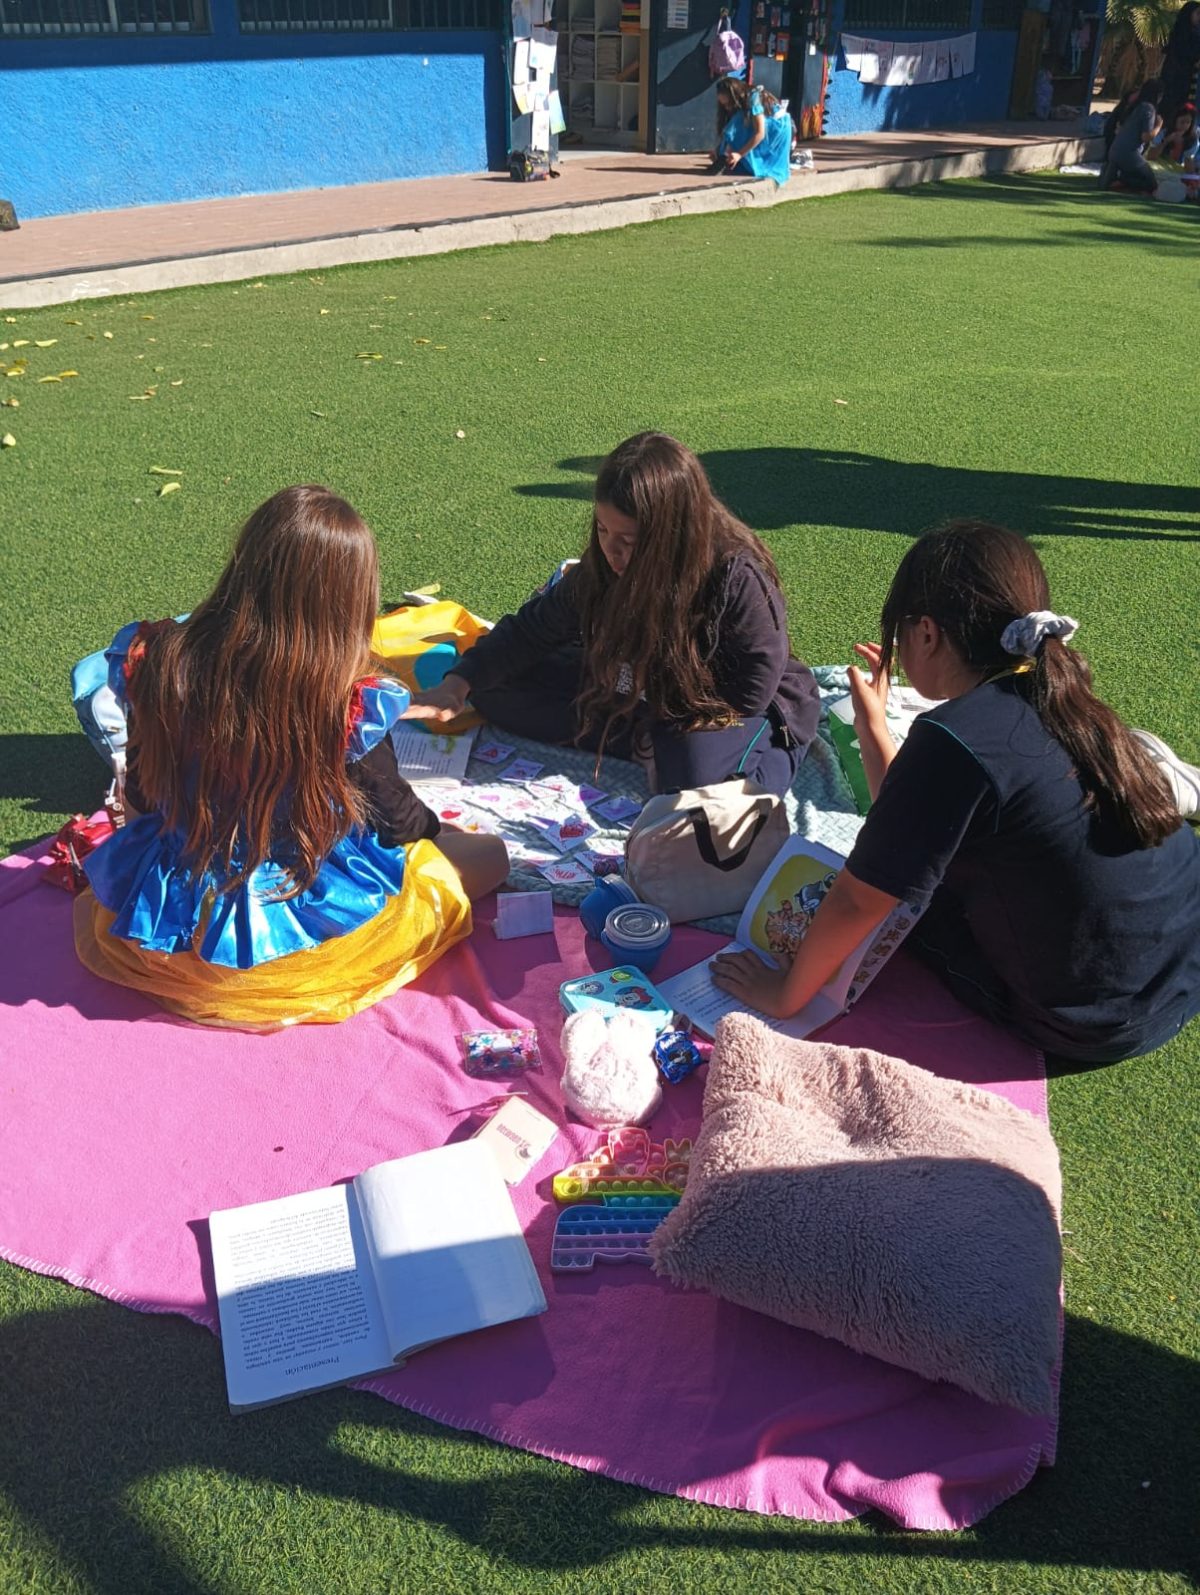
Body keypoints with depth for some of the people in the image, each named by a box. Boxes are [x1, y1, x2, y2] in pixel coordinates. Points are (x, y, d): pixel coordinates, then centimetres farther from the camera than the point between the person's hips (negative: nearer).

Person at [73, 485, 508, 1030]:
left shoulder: (156, 660, -18)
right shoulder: (349, 705, -28)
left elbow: (140, 798, -2)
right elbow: (397, 819, -9)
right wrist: (434, 827, 15)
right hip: (298, 927, -5)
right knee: (490, 854, 7)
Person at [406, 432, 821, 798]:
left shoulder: (740, 581, -33)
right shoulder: (603, 567, -15)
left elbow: (747, 695, -24)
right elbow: (533, 629, -4)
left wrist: (655, 730, -20)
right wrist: (457, 686, -15)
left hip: (750, 710, -6)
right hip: (653, 691, 6)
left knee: (696, 772, -42)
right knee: (497, 689, -4)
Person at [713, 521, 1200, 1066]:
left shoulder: (954, 739, -24)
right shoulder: (1055, 701, 0)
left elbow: (858, 901, -17)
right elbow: (921, 824, 10)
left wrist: (785, 994, -4)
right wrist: (872, 724, 17)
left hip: (1096, 1025, -7)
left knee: (901, 876, 13)